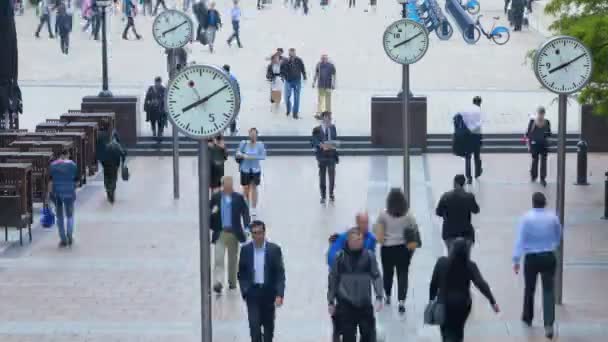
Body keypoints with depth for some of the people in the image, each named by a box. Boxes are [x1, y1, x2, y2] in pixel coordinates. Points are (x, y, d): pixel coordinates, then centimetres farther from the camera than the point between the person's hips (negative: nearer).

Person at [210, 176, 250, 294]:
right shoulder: (215, 197, -1)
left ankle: (232, 282, 30)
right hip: (220, 233, -1)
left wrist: (246, 227, -13)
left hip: (234, 233, 1)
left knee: (233, 260, 14)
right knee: (218, 259, -11)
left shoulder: (238, 198, -1)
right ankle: (218, 283, -17)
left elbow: (245, 212, -2)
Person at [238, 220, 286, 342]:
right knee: (254, 326, -10)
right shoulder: (245, 249, 0)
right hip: (252, 293, 0)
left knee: (268, 326, 12)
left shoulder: (274, 249, -5)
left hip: (268, 293, 0)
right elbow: (241, 274, 7)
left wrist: (279, 295, -14)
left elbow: (280, 274, -6)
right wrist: (244, 292, -2)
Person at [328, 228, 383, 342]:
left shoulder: (369, 256, -3)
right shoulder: (340, 257, -6)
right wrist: (330, 302, 1)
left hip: (365, 303, 2)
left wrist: (379, 297, -12)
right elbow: (333, 280, 0)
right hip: (346, 304, -2)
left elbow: (376, 276, -2)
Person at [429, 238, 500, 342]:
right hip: (462, 303, 1)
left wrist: (431, 299, 9)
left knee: (447, 331, 8)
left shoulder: (442, 262, -13)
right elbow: (481, 284, -20)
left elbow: (434, 283, -5)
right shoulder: (470, 266, -13)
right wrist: (492, 301, -21)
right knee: (458, 330, 22)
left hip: (444, 303, -1)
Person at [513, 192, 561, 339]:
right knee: (549, 290, -1)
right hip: (549, 257, 1)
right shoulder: (553, 217, -1)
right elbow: (558, 236, 15)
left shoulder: (526, 218, -9)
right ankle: (549, 324, -14)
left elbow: (520, 239, -14)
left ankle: (528, 317, 36)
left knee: (529, 289, 19)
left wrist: (516, 260, -14)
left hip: (531, 258, -1)